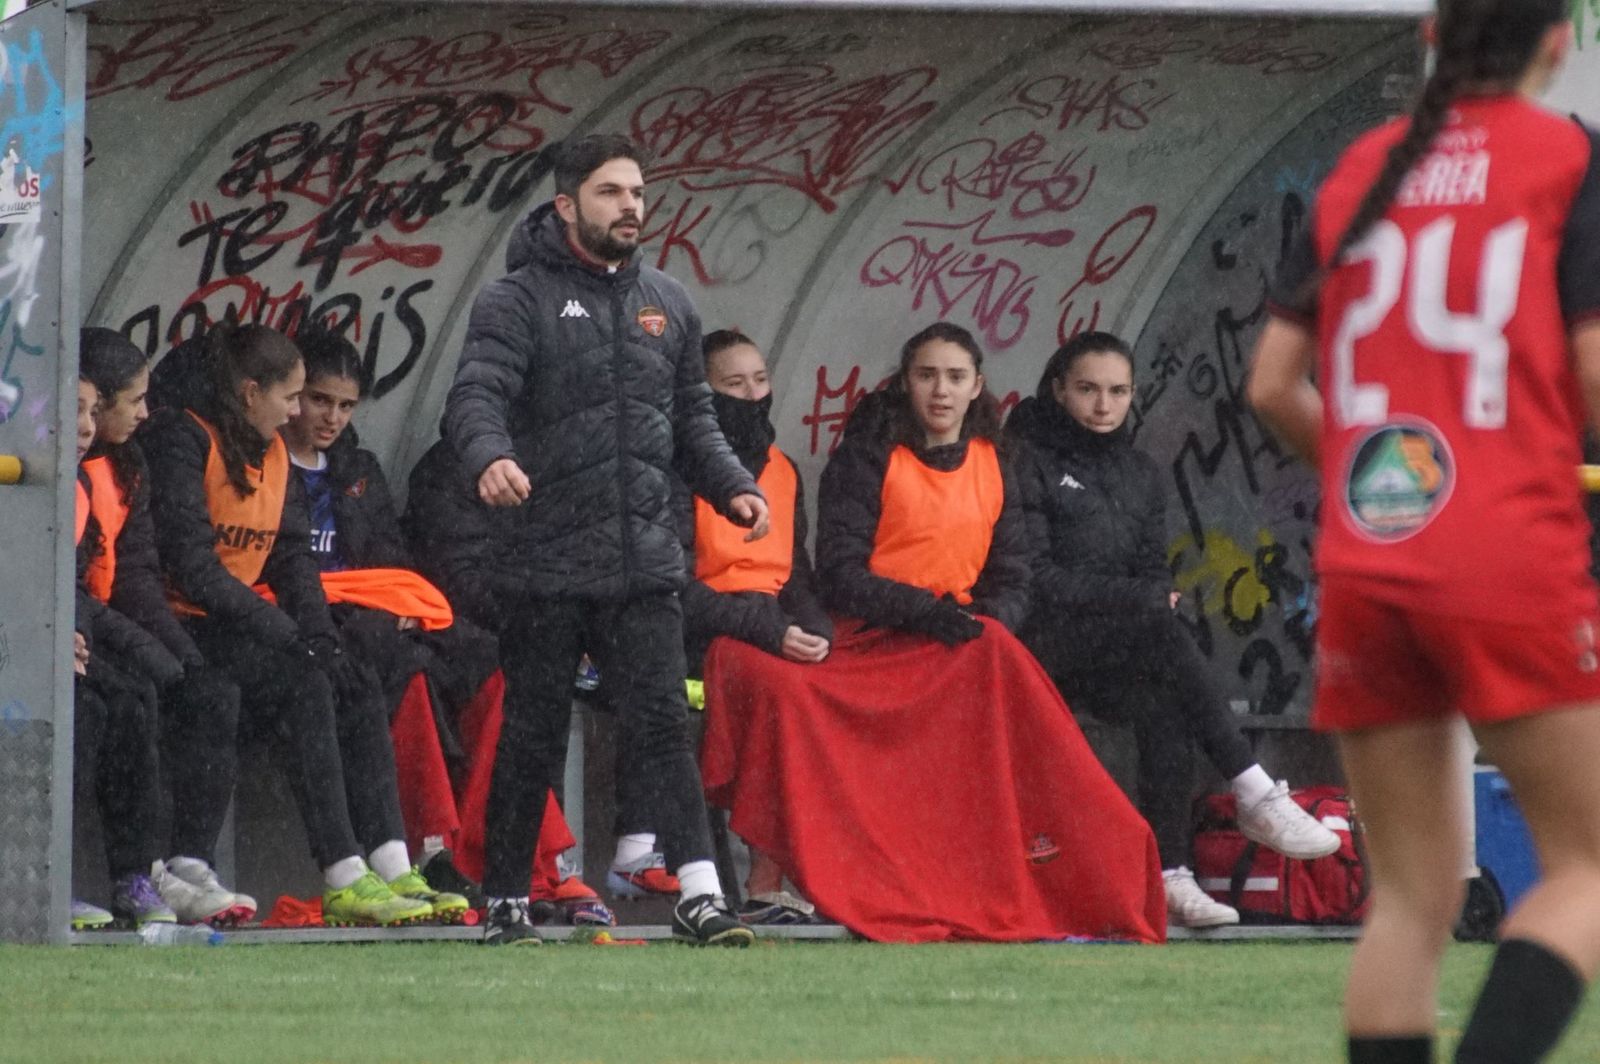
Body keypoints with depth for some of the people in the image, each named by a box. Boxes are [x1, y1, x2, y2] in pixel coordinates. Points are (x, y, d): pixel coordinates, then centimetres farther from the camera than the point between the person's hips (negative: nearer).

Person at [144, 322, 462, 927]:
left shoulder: (272, 452, 16)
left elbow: (292, 557, 12)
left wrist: (320, 636, -6)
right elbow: (191, 563, -19)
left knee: (355, 689, -15)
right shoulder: (181, 440, -12)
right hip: (188, 625, -8)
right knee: (304, 684, -29)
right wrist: (285, 635, -22)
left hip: (248, 623, 8)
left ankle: (394, 871, -26)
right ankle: (345, 878, -33)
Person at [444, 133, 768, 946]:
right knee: (532, 735, 4)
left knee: (662, 722, -6)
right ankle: (507, 902, 14)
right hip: (548, 563, -4)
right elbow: (476, 395, -16)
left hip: (645, 561, 4)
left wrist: (732, 487, 5)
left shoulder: (667, 304, 16)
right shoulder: (519, 299, -2)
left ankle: (699, 894, -13)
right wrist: (491, 457, -37)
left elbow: (692, 418, 23)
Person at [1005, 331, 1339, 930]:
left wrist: (1155, 597, -8)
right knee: (1159, 629, -34)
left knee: (1164, 711, -30)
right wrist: (1135, 598, -13)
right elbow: (1033, 577, -8)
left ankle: (1170, 875, -35)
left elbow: (1154, 574, 17)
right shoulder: (1028, 460, 1)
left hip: (1125, 645, 5)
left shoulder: (1139, 474, 21)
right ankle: (1255, 796, -38)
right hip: (1049, 643, -5)